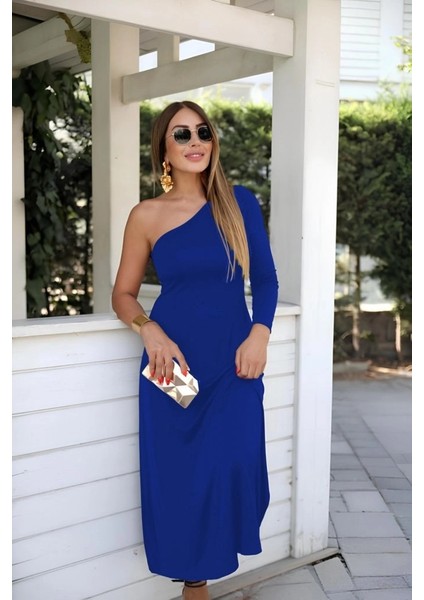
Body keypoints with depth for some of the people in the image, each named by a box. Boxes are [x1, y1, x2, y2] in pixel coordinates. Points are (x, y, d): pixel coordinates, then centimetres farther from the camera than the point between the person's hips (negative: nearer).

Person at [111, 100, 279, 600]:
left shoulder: (239, 202, 2)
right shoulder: (146, 215, 1)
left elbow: (264, 278, 4)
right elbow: (123, 294, 6)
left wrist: (259, 334, -12)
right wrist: (151, 332, -13)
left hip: (234, 359, 0)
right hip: (173, 360, 0)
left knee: (232, 464, -6)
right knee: (178, 472, 4)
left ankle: (227, 554, 23)